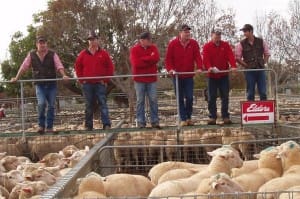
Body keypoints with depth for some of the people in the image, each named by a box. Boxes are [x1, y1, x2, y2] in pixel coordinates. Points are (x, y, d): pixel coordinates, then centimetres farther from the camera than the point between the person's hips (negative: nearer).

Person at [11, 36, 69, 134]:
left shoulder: (52, 54, 0)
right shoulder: (32, 55, 3)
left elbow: (59, 65, -9)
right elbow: (24, 67, 4)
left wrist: (64, 75, -26)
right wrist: (16, 78, -1)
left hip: (51, 84, 1)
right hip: (39, 85, -1)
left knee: (51, 105, 3)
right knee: (41, 103, -18)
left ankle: (49, 127, 12)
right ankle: (41, 125, -2)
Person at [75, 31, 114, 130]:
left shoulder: (103, 53, 4)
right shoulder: (83, 54, 7)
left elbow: (110, 67, 4)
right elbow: (78, 67, 12)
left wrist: (105, 80, -2)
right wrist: (82, 80, 4)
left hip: (100, 84, -2)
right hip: (87, 84, 2)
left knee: (103, 104, -6)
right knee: (88, 106, 6)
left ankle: (106, 124, -9)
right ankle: (88, 125, 12)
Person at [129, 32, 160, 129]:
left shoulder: (153, 48, 7)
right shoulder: (134, 49, -2)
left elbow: (156, 58, -11)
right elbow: (136, 63, -16)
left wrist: (143, 59, -13)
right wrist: (150, 60, -11)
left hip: (152, 79, 2)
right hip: (139, 80, -2)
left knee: (153, 100, 0)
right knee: (140, 101, 3)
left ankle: (155, 121, 5)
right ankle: (141, 122, 7)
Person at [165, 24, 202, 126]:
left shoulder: (194, 43, 2)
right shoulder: (173, 44, -2)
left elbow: (197, 57, -4)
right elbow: (168, 58, -2)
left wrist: (199, 67, -20)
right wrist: (170, 69, -18)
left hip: (189, 76, 1)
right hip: (177, 76, -1)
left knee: (189, 98, -1)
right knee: (180, 99, 3)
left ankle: (189, 117, 15)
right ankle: (183, 119, 9)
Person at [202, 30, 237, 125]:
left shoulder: (226, 45, 6)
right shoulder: (207, 46, 1)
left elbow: (230, 56, -8)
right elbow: (205, 59, -13)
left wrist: (233, 66, -25)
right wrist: (209, 67, -32)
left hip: (224, 75, 1)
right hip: (212, 76, -1)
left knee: (225, 97, 3)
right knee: (212, 97, 1)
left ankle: (225, 117, 8)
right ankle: (212, 117, 6)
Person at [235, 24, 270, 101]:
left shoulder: (261, 42, 5)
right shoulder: (242, 44, 0)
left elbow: (267, 54, 15)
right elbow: (237, 58, 3)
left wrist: (263, 63, 4)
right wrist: (246, 65, -4)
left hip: (260, 69, 1)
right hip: (249, 71, -1)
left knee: (263, 92, 3)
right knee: (250, 92, 2)